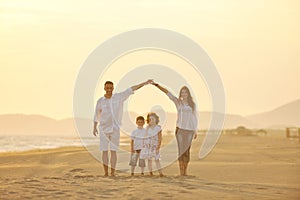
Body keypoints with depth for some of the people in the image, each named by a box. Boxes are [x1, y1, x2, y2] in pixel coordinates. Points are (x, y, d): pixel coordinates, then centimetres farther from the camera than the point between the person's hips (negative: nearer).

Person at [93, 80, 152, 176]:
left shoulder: (119, 97, 0)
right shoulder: (100, 101, 2)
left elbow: (132, 89, -1)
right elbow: (96, 115, 13)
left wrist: (145, 83, -4)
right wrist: (94, 127, 8)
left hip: (115, 129, 0)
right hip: (103, 129, 0)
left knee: (113, 151, -1)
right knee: (104, 151, 0)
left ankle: (112, 173, 3)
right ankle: (106, 172, 8)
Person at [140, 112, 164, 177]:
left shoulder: (158, 128, -5)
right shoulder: (147, 128, 5)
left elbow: (160, 138, -5)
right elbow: (146, 137, 12)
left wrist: (158, 147, -10)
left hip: (155, 146, -3)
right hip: (148, 145, 3)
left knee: (157, 159, -6)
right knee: (149, 159, 3)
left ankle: (160, 172, -6)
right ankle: (150, 172, 8)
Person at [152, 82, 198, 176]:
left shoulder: (192, 104, 10)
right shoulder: (178, 102, 6)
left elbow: (194, 118, 13)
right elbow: (167, 92, -1)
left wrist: (195, 131, 9)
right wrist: (156, 85, -7)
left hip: (190, 130, 2)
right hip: (180, 128, -2)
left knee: (187, 150, 4)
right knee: (181, 150, -4)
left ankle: (185, 171, 12)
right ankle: (181, 172, -3)